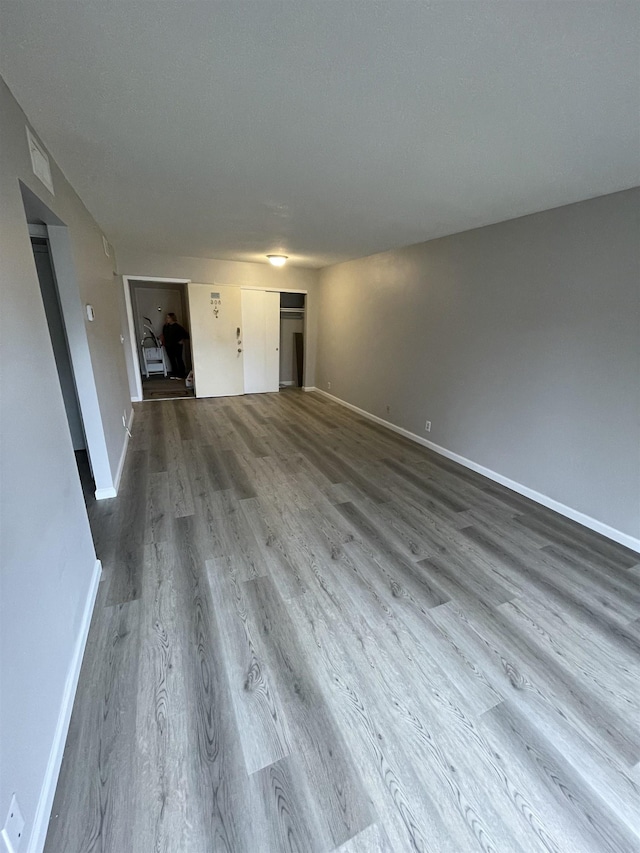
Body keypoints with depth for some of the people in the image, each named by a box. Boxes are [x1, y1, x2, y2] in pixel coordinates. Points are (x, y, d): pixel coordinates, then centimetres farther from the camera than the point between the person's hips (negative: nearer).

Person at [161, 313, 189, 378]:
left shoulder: (177, 326, -11)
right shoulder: (165, 326, 6)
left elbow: (185, 333, -10)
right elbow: (163, 335, 22)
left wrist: (182, 340, -7)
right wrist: (163, 341, 15)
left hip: (177, 346, -6)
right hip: (168, 346, 6)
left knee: (179, 359, -1)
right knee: (172, 360, 9)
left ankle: (181, 374, 6)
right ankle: (174, 374, 17)